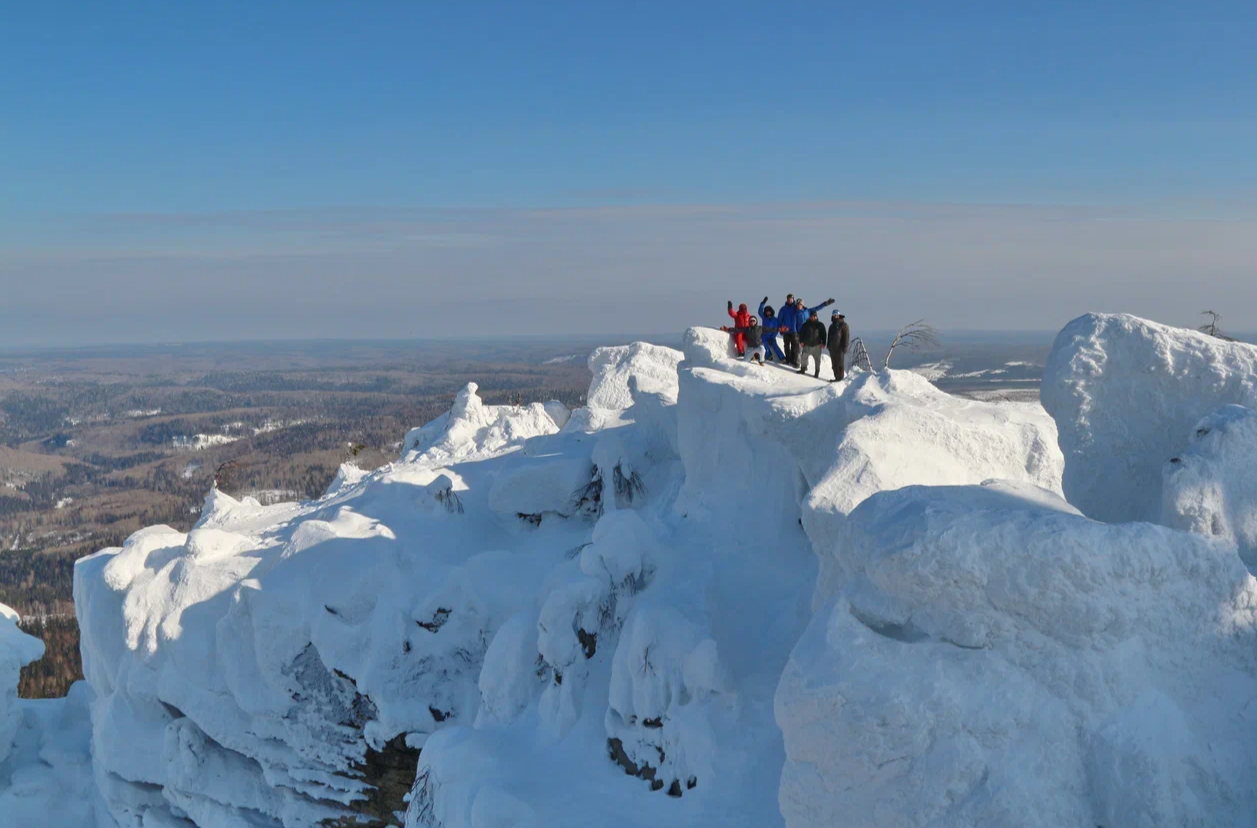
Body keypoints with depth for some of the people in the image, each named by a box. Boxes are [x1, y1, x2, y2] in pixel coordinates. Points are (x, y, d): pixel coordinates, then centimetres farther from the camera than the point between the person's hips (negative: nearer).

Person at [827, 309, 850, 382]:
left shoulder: (844, 325, -5)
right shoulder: (832, 326, 18)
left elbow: (846, 336, -10)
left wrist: (845, 347, -16)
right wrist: (828, 345, 20)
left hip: (840, 348, -8)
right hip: (832, 348, 8)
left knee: (840, 363, -7)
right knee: (834, 364, 9)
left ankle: (840, 378, -6)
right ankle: (837, 377, 15)